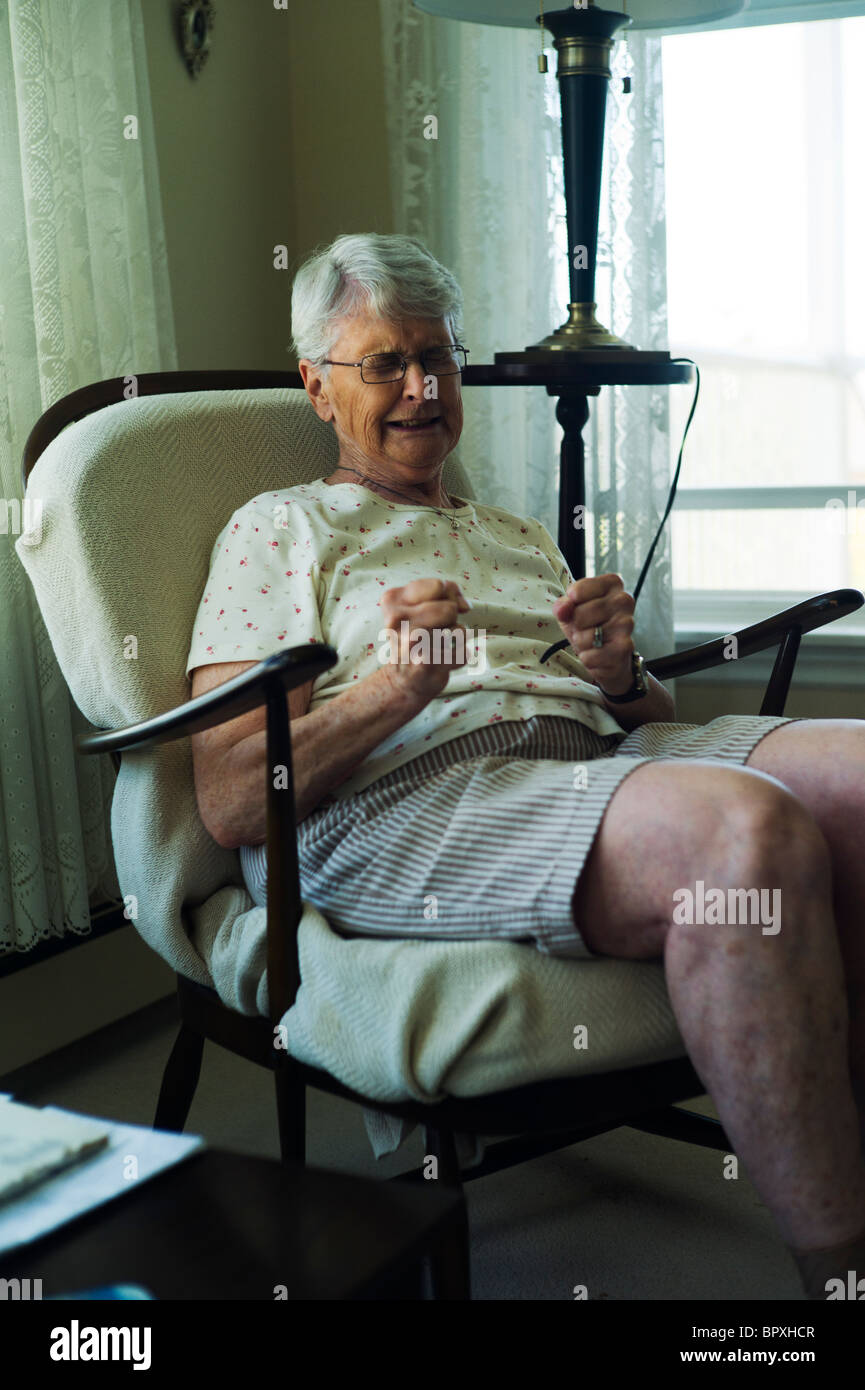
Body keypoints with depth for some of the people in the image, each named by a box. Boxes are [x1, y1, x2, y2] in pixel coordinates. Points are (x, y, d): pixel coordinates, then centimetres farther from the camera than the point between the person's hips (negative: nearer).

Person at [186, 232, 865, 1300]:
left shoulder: (519, 534, 32)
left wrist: (621, 674, 2)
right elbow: (230, 805, 0)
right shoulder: (282, 529, 13)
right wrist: (393, 688, -15)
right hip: (404, 800, -6)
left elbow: (657, 726, 25)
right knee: (747, 829, -33)